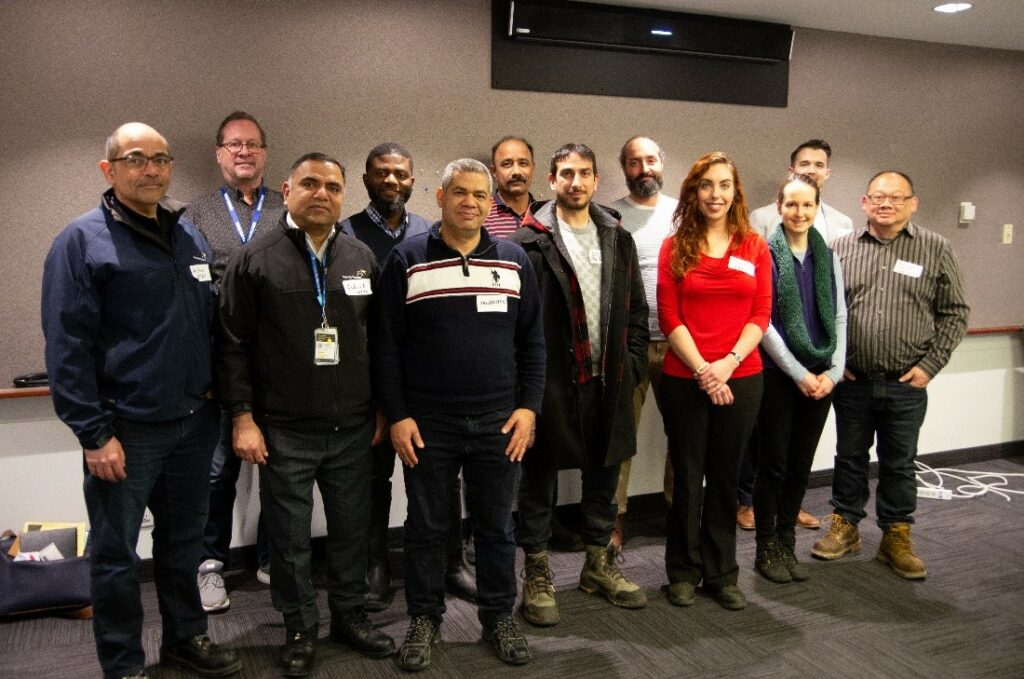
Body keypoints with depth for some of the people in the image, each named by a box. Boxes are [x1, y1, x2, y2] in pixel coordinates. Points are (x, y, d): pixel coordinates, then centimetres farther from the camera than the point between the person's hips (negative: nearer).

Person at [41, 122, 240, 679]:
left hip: (195, 422, 6)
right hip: (127, 429, -5)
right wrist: (94, 434, -16)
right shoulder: (82, 241, -8)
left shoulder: (190, 236, 10)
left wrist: (214, 390, 10)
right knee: (117, 554, 8)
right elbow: (67, 347, -12)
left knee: (184, 540, 19)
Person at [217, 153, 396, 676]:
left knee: (353, 529, 13)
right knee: (289, 536, 9)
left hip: (353, 429, 3)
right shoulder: (255, 260, -3)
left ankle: (350, 616, 33)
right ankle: (300, 628, 28)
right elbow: (232, 344, -3)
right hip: (284, 431, -3)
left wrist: (383, 408, 9)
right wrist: (242, 416, -8)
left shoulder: (362, 259, 7)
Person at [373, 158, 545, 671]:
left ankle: (499, 616, 30)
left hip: (500, 422, 2)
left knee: (497, 525, 13)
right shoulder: (406, 259, -2)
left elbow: (531, 340, 7)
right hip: (427, 423, -1)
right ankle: (424, 618, 29)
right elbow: (385, 344, -3)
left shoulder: (514, 259, 6)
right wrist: (396, 415, -7)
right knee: (427, 526, 11)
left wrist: (528, 406, -1)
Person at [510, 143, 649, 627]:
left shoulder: (618, 238, 11)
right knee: (540, 479, 8)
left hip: (608, 381, 5)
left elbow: (637, 308, 13)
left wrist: (634, 362, 5)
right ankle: (537, 575, 23)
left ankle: (599, 565, 34)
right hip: (551, 382, -5)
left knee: (604, 477, 16)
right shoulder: (530, 240, -6)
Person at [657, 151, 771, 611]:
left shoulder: (754, 246, 5)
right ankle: (683, 571, 25)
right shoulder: (675, 247, 1)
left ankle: (721, 573, 26)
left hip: (741, 379, 1)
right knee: (687, 477, 8)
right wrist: (702, 369, -12)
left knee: (725, 476, 12)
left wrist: (729, 362, -12)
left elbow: (761, 314, 1)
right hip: (684, 379, -1)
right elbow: (669, 318, -4)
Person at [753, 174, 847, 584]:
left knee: (801, 465, 11)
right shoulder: (766, 254, -6)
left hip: (821, 378, 4)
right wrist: (799, 374, -11)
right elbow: (763, 323, -10)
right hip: (778, 375, -4)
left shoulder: (828, 257, 9)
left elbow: (839, 318, 9)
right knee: (774, 463, 4)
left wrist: (833, 372, -4)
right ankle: (766, 549, 18)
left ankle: (786, 544, 25)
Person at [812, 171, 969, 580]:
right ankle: (845, 526, 30)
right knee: (849, 456, 14)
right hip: (852, 380, 1)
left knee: (900, 464, 11)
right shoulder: (841, 248, 2)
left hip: (907, 384, -1)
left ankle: (896, 538, 26)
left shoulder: (935, 249, -1)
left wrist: (930, 364, -5)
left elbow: (955, 312, 2)